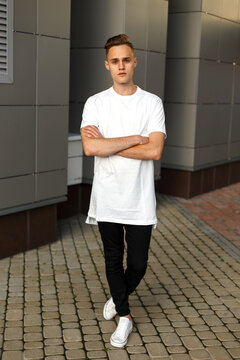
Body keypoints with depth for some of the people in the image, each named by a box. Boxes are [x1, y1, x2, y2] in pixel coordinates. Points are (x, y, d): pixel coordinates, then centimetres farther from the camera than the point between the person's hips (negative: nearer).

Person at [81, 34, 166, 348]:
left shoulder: (152, 103, -2)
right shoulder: (95, 103, -1)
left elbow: (155, 150, -15)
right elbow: (90, 147, -16)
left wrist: (106, 144, -14)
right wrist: (134, 138, -15)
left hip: (140, 201, 0)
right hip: (107, 199, 1)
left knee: (138, 263, 7)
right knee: (113, 260, 12)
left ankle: (118, 298, 40)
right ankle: (124, 317, 32)